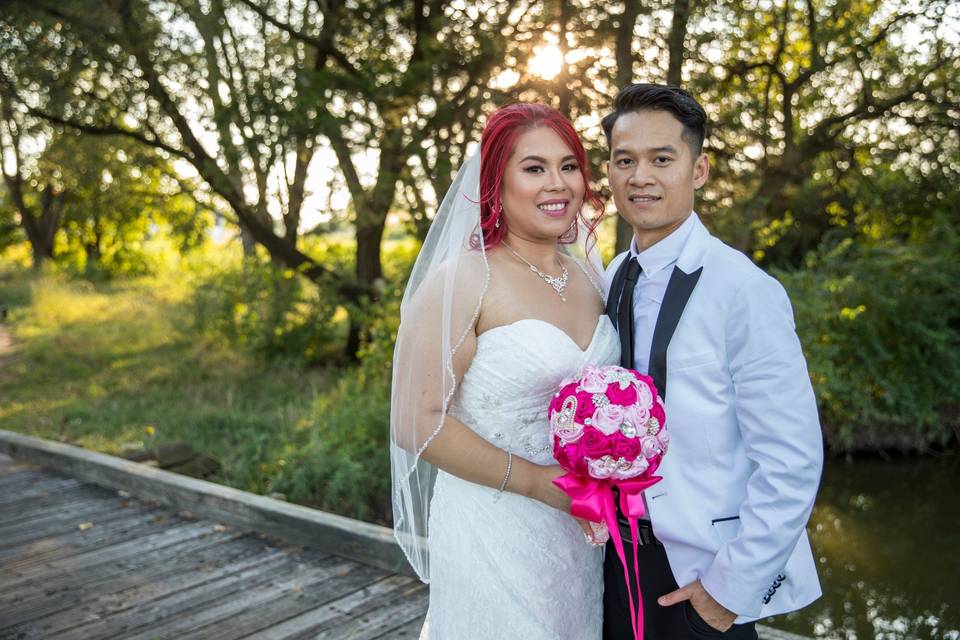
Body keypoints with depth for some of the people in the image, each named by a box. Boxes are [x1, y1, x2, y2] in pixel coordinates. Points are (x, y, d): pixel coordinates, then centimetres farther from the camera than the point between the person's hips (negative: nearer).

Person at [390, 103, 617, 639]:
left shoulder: (589, 276, 5)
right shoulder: (462, 280, -15)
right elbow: (417, 422, -18)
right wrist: (541, 483, -18)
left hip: (579, 529, 6)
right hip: (494, 535, -6)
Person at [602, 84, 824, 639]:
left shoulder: (745, 290, -19)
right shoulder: (610, 282, 1)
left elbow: (792, 464, -18)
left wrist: (731, 588, -15)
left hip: (700, 576, -5)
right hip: (618, 555, 6)